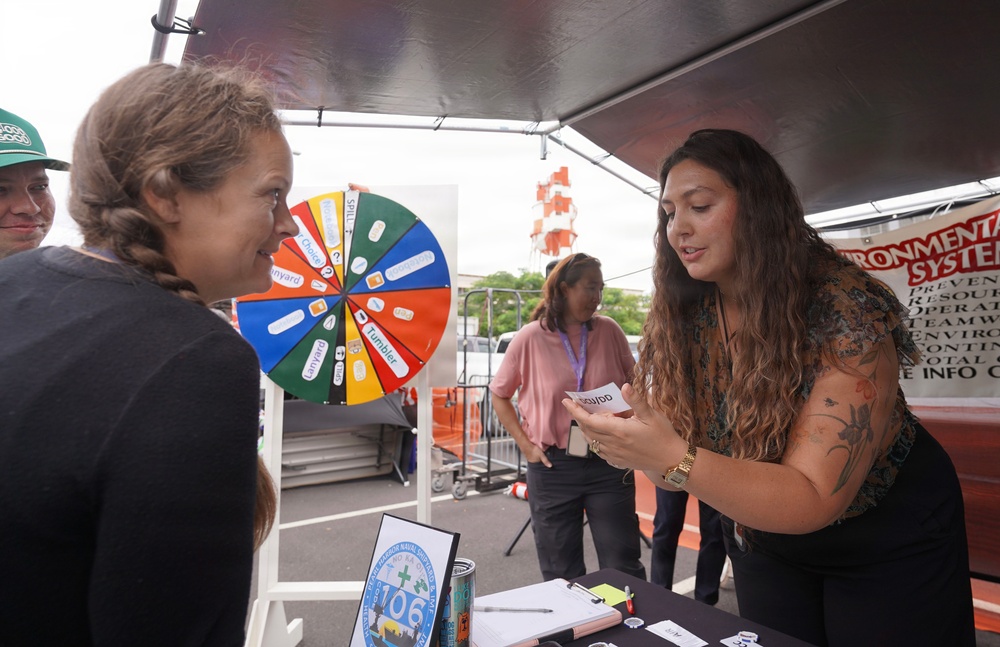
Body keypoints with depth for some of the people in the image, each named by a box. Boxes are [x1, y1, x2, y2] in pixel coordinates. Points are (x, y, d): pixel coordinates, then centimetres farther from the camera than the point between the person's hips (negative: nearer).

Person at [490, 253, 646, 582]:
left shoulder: (609, 330, -2)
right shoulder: (530, 338, -7)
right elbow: (500, 397, 4)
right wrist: (526, 445, -4)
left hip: (609, 464, 1)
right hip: (553, 466, -1)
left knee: (623, 567, 9)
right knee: (561, 573, 14)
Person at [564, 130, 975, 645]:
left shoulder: (848, 310, -29)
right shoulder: (679, 318, -14)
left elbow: (815, 500, -33)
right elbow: (671, 449, -11)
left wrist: (673, 458, -47)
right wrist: (624, 438, -34)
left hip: (890, 541, -3)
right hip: (762, 539, 4)